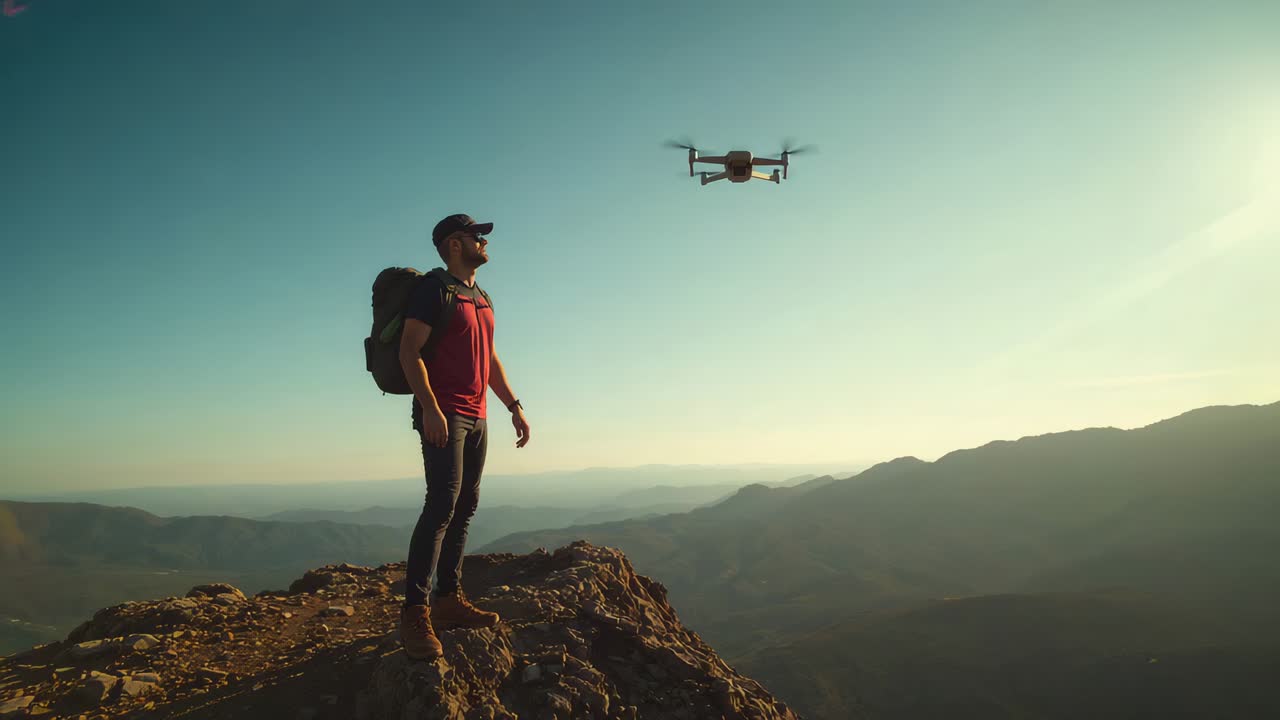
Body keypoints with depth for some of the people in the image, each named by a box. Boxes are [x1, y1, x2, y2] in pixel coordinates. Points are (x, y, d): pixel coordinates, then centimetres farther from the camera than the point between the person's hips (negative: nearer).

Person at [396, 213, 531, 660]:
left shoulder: (481, 299, 21)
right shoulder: (433, 289, -4)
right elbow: (409, 351, -13)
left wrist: (513, 406, 17)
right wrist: (430, 408, -23)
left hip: (476, 418, 9)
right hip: (442, 414, -8)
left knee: (465, 507, 7)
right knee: (442, 504, -16)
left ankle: (448, 598, 13)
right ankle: (415, 613, -14)